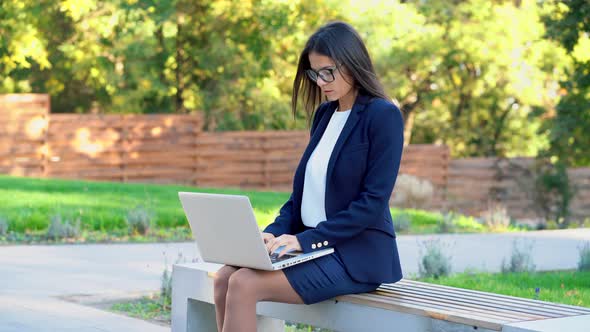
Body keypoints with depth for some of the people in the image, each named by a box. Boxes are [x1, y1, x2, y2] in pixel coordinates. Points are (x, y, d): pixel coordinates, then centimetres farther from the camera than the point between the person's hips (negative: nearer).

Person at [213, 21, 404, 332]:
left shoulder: (384, 115, -10)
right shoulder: (324, 114, 14)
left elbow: (373, 201, -16)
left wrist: (308, 239, -20)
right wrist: (275, 231, -2)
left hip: (357, 255, -8)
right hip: (311, 245, 8)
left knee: (244, 285, -23)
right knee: (224, 278, -11)